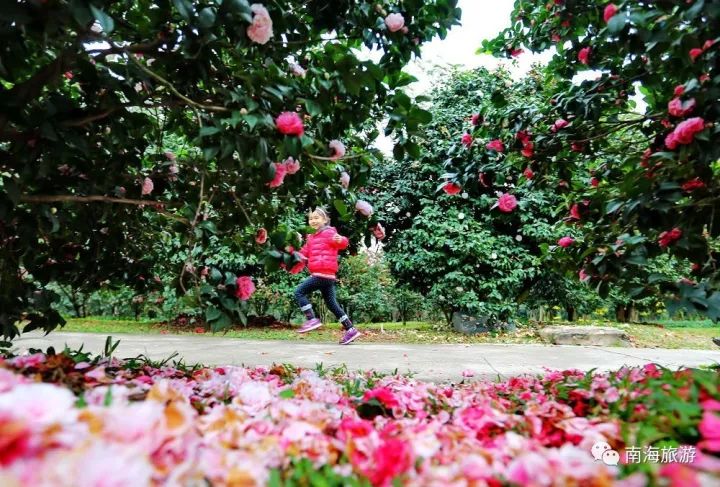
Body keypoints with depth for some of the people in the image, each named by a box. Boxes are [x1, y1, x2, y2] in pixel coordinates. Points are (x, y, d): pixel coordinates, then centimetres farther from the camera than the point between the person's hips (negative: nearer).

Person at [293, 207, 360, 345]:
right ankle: (351, 330, 14)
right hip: (327, 276, 10)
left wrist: (340, 240, -44)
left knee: (299, 292, -7)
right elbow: (304, 253, 31)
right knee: (331, 303, 11)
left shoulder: (328, 232, -5)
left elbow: (343, 243, -22)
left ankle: (312, 320, -7)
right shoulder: (312, 237, 23)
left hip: (323, 274, -10)